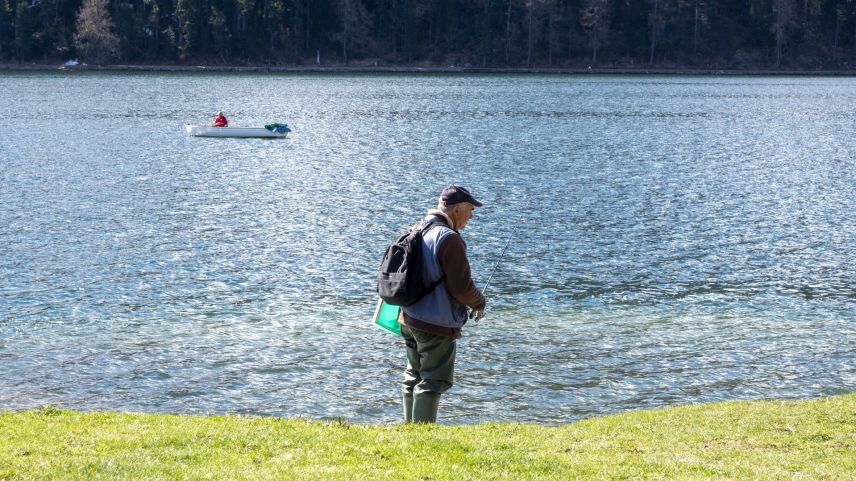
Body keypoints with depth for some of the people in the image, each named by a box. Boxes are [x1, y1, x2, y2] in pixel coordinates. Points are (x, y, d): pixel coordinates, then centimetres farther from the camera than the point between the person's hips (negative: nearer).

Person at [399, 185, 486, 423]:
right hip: (437, 324, -9)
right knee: (433, 380, -4)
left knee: (414, 376, 18)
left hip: (409, 319, 9)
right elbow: (461, 286, -19)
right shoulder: (449, 238, -18)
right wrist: (479, 303, 1)